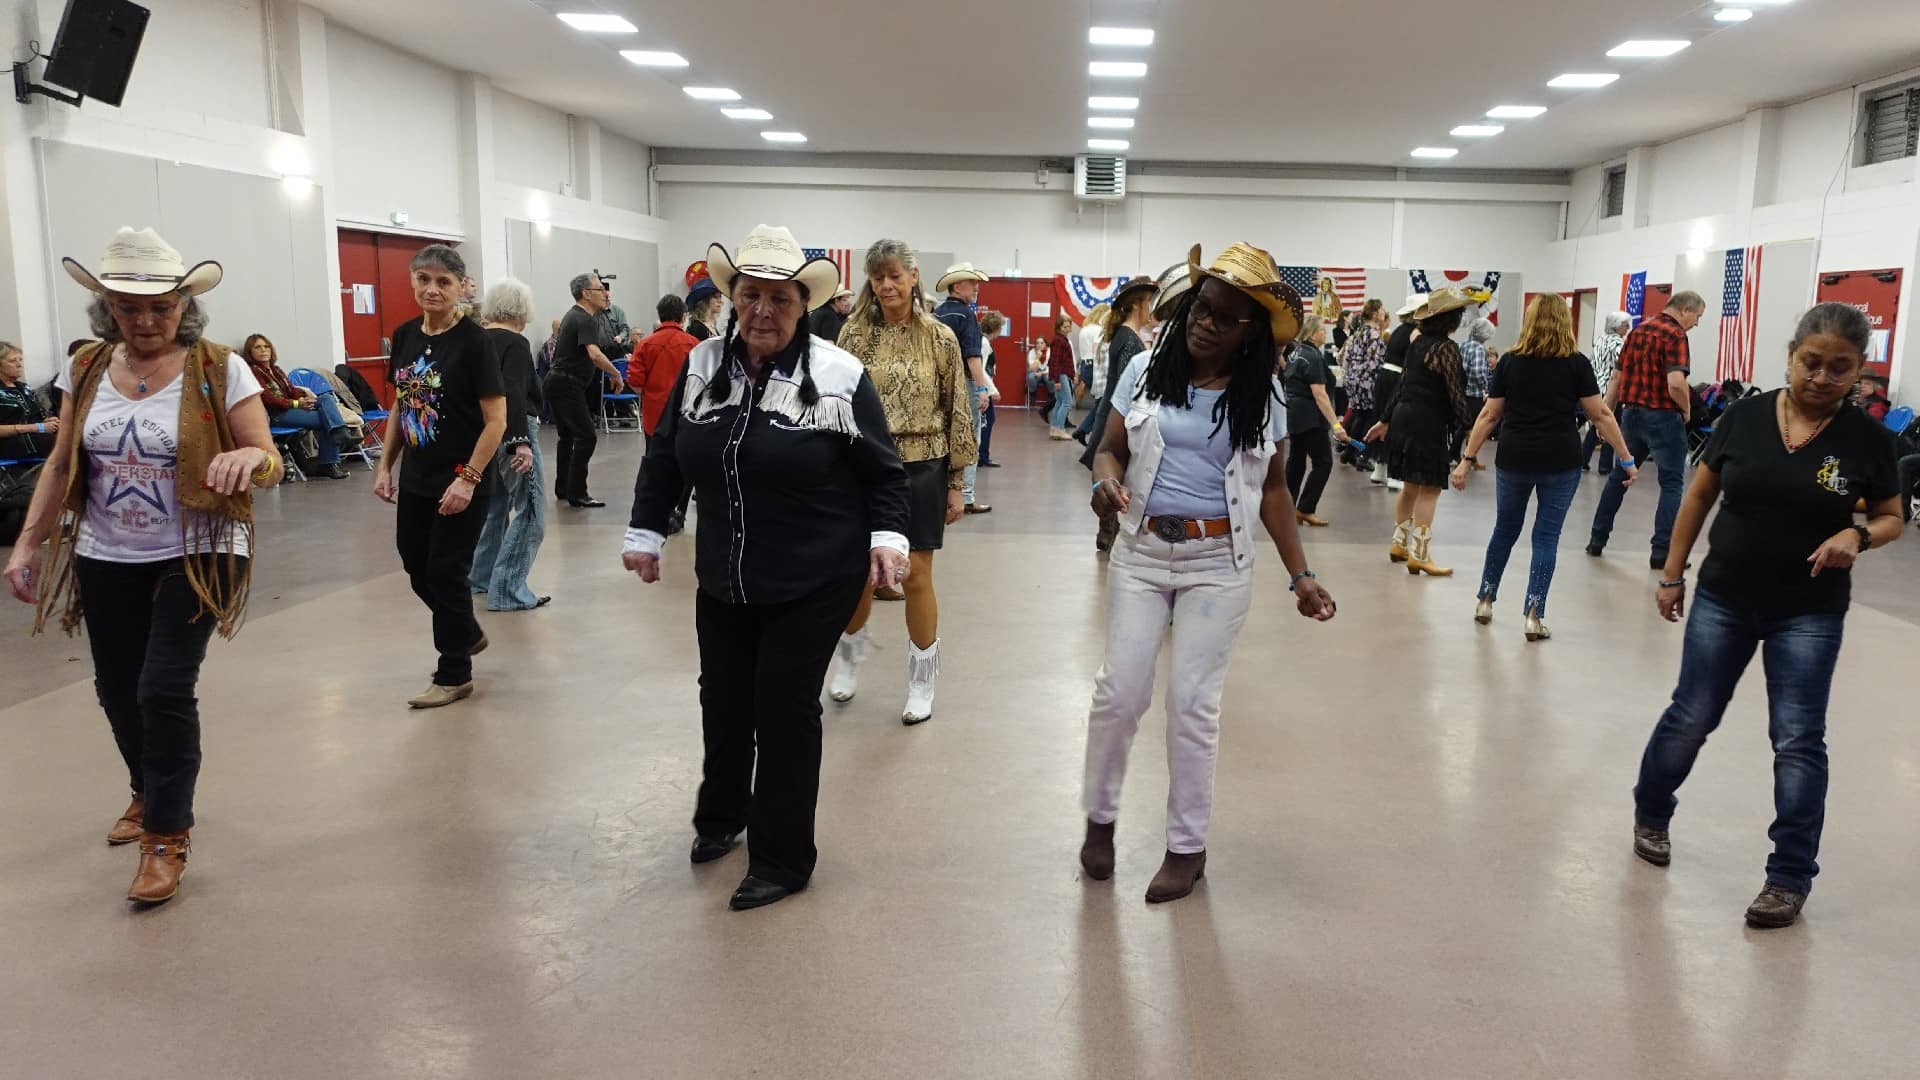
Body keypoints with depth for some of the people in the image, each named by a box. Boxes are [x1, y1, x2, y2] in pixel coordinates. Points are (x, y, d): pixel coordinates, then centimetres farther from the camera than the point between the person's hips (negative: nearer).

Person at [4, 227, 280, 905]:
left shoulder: (220, 371, -11)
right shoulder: (86, 371, 2)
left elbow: (270, 462, -12)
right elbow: (61, 466, 8)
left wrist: (250, 457, -35)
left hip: (195, 557, -5)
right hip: (107, 560, 5)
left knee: (165, 690, -10)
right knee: (117, 690, 15)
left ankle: (167, 836, 6)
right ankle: (151, 792, 41)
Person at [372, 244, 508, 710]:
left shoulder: (473, 340, -14)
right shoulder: (405, 336, 5)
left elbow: (496, 419, -16)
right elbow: (400, 405, 15)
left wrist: (468, 479, -20)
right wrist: (385, 465, 11)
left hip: (461, 482, -6)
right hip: (415, 479, 7)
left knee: (446, 573, 1)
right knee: (417, 568, 15)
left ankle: (454, 674, 16)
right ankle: (467, 634, 39)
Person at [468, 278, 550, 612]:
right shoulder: (515, 343, -14)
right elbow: (513, 394, -24)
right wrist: (521, 442, -28)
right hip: (511, 430, -9)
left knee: (495, 504, 22)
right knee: (529, 510, -5)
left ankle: (481, 576, 32)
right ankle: (507, 591, -7)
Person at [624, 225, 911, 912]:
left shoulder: (839, 376, -11)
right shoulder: (701, 367, 1)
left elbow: (883, 472, -3)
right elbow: (664, 458, 11)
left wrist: (887, 538, -15)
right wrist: (646, 533, 11)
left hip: (814, 584, -4)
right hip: (723, 579, 5)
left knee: (786, 709, 1)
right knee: (722, 699, 17)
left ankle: (783, 860, 19)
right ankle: (721, 816, 45)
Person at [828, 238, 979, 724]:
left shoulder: (941, 338, -2)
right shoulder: (854, 333, 0)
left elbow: (957, 412, 1)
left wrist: (956, 482, 0)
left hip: (921, 470, -1)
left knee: (916, 577, 4)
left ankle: (923, 680, 20)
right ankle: (849, 655, 36)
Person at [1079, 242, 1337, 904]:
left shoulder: (1262, 396, 0)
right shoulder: (1147, 371, 0)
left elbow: (1272, 489, 5)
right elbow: (1111, 449, 4)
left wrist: (1300, 575, -1)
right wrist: (1106, 482, -21)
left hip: (1218, 564, 0)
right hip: (1141, 555, 1)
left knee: (1193, 704, 2)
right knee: (1120, 692, -1)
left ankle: (1188, 847, 19)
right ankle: (1100, 816, 25)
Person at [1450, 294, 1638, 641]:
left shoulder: (1510, 362, 2)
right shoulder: (1576, 364, -2)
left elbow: (1489, 415, 2)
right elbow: (1600, 415, -1)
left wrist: (1467, 459, 7)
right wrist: (1627, 459, 5)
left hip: (1514, 459, 2)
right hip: (1561, 462, -2)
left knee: (1505, 529, 19)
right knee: (1546, 535, 6)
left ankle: (1485, 600, 27)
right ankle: (1534, 615, 4)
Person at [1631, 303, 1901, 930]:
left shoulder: (1868, 439, -7)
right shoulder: (1745, 416, -6)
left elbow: (1891, 518, 4)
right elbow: (1699, 496, 3)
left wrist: (1857, 536, -19)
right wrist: (1672, 574, 4)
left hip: (1810, 614, -1)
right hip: (1722, 600, 1)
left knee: (1798, 740, 3)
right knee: (1691, 718, 10)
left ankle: (1791, 877, 14)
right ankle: (1650, 815, 33)